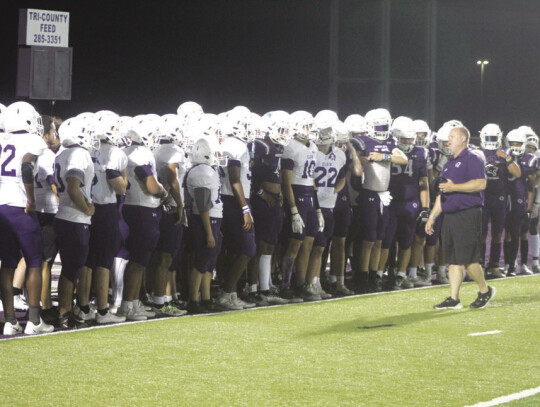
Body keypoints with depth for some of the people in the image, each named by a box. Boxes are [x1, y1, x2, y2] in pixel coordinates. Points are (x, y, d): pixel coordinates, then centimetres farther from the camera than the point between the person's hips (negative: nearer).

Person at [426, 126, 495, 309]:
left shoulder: (472, 160, -6)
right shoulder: (450, 163, 21)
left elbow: (481, 183, -20)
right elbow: (442, 193, 25)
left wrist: (454, 187, -18)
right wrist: (432, 216, 20)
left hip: (468, 215, -8)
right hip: (450, 216, 8)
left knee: (468, 259, -8)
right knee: (454, 260, 6)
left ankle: (485, 291, 11)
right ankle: (453, 299, 7)